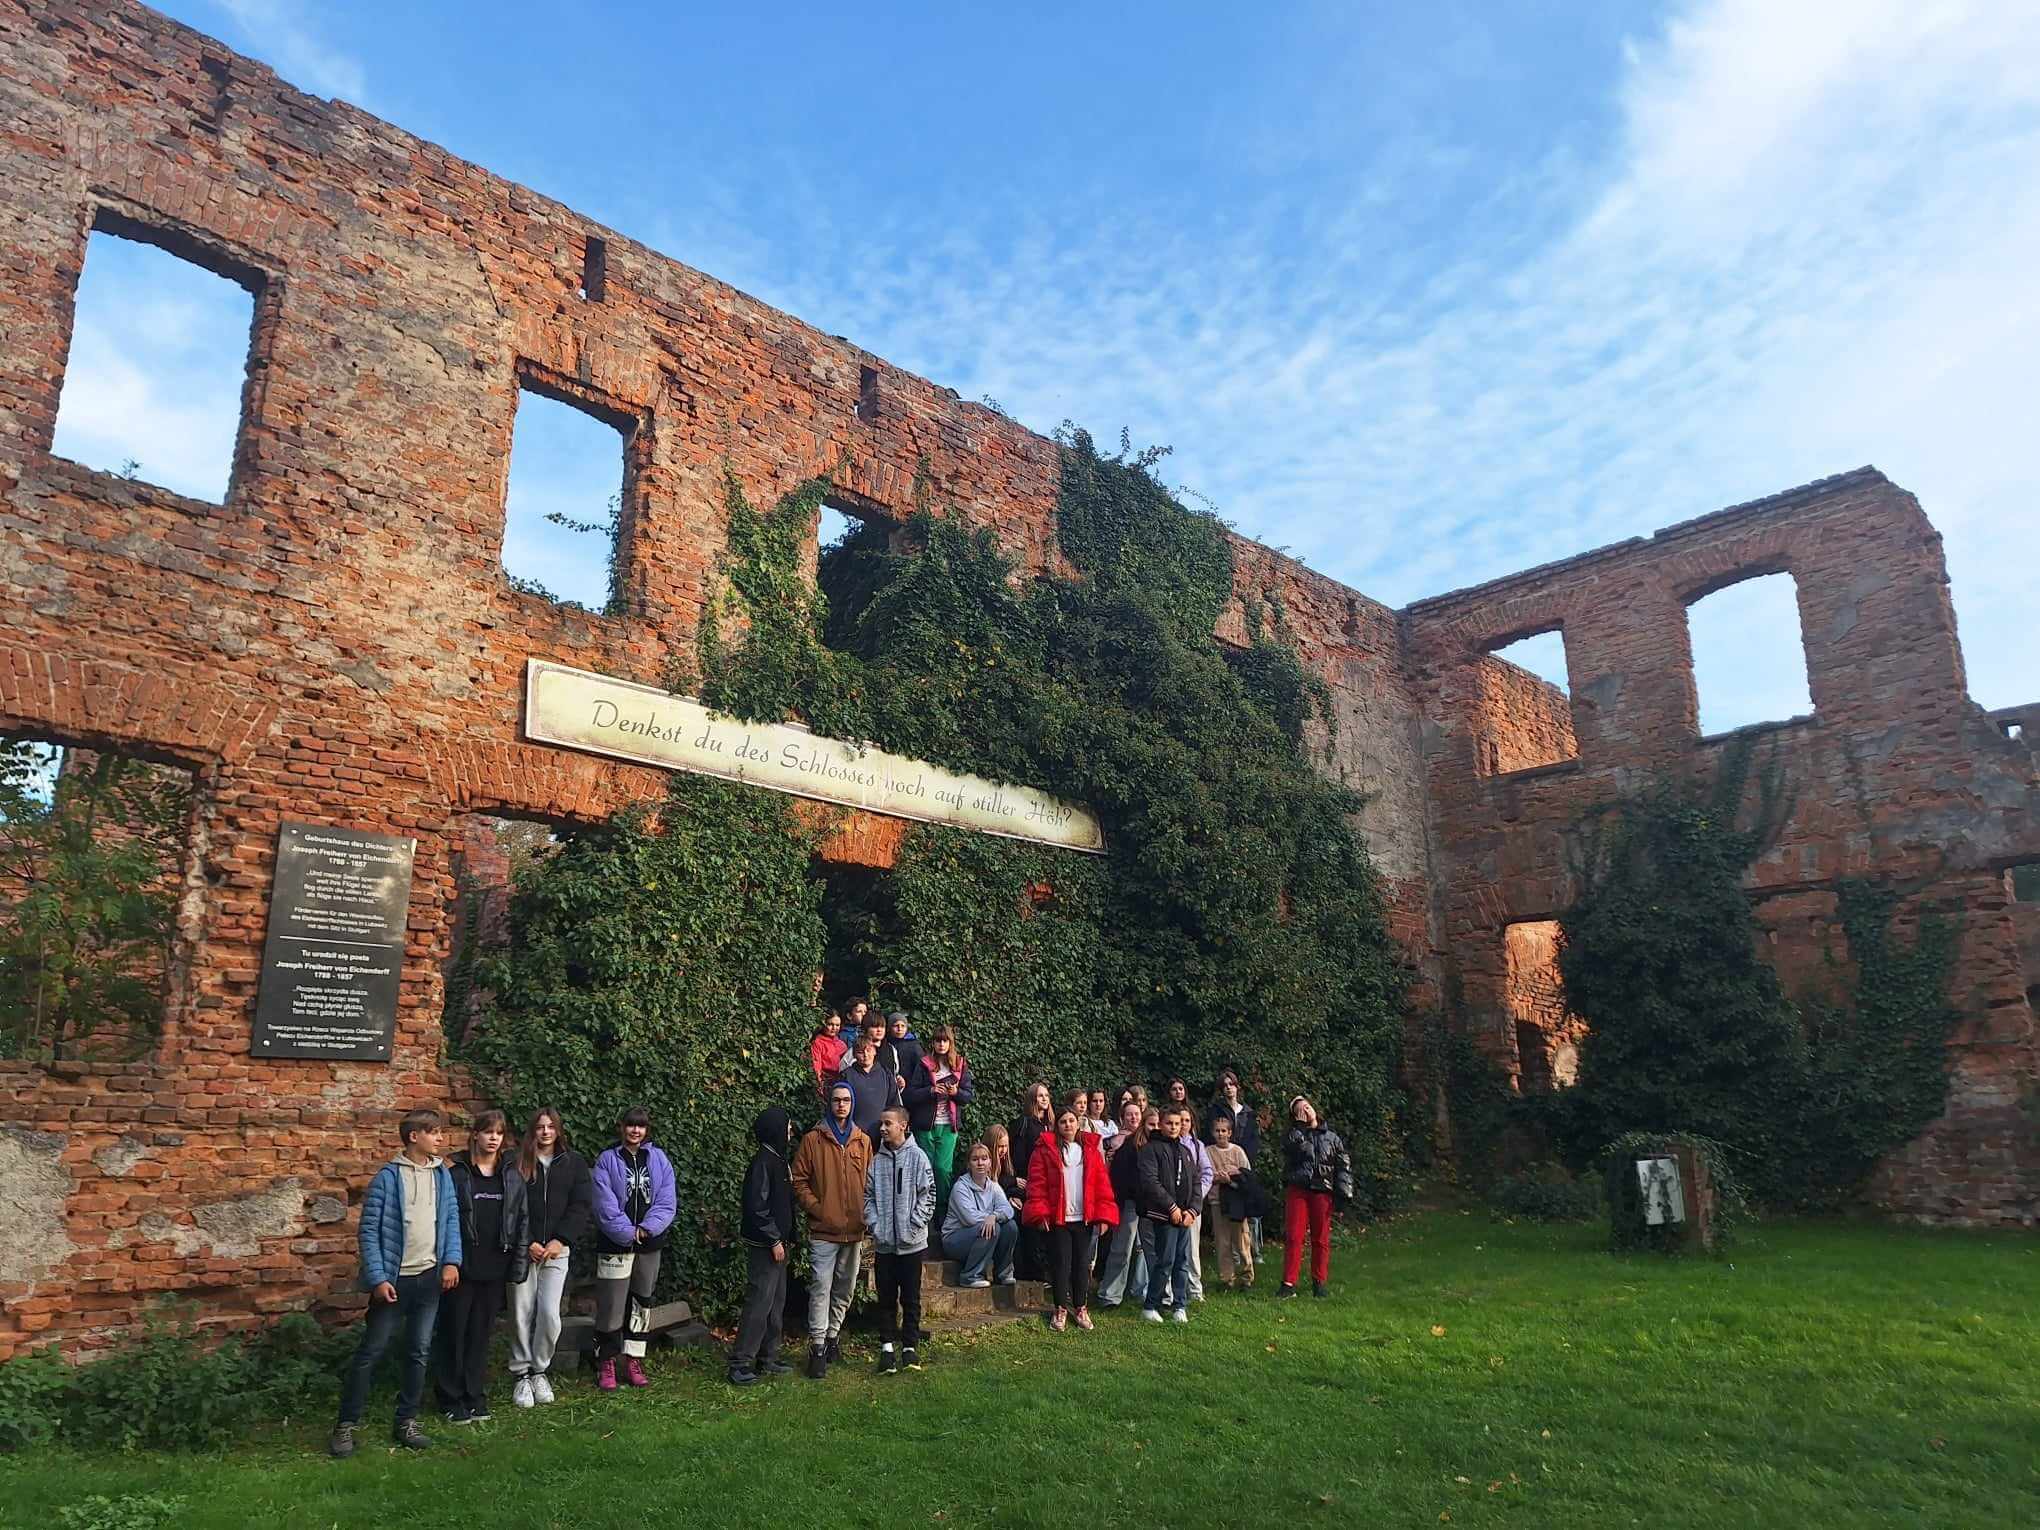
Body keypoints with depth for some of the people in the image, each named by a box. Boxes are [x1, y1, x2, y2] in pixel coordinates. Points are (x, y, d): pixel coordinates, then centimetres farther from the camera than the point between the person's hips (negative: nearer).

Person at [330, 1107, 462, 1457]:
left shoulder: (442, 1174, 5)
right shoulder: (388, 1177, -10)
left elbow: (452, 1219, 7)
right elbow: (368, 1231, -9)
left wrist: (451, 1261, -6)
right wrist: (378, 1278, -13)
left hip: (430, 1277, 5)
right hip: (394, 1279, -4)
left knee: (419, 1351, 9)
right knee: (371, 1350, 1)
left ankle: (406, 1422, 21)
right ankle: (346, 1425, 14)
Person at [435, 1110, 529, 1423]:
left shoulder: (512, 1175, 7)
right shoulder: (456, 1172, -5)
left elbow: (523, 1220, 8)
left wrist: (518, 1265, 4)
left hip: (495, 1268, 3)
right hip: (461, 1267, -3)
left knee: (482, 1334, 11)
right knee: (454, 1332, 6)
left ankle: (476, 1397, 23)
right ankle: (451, 1400, 19)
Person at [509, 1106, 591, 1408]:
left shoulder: (574, 1163, 7)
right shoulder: (517, 1163, 2)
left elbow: (582, 1206, 3)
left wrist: (560, 1240, -8)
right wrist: (528, 1243, -10)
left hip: (557, 1249, 1)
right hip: (523, 1248, -1)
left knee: (549, 1313, -5)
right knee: (522, 1314, 1)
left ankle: (540, 1370, 15)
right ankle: (521, 1374, 16)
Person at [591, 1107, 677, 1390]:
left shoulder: (659, 1159, 5)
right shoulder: (607, 1160, -3)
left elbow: (667, 1202, -2)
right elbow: (605, 1205, -11)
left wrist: (647, 1228, -15)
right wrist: (628, 1233, -17)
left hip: (649, 1243, 3)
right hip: (615, 1244, -3)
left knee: (641, 1303, 11)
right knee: (611, 1305, -3)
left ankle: (634, 1362, 21)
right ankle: (606, 1364, 11)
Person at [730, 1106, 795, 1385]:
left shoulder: (777, 1160, 13)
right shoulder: (762, 1162, -17)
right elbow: (757, 1207, -21)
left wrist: (781, 1238, 15)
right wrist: (774, 1240, -18)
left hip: (776, 1242, 10)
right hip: (764, 1246, -10)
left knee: (776, 1303, 14)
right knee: (759, 1303, -7)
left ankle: (767, 1359, 22)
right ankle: (740, 1364, -1)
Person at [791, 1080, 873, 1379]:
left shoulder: (863, 1141, 8)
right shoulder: (813, 1139, -2)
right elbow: (799, 1181, -3)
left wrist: (865, 1218, 3)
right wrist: (817, 1209, -12)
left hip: (854, 1231, 4)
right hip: (823, 1230, -4)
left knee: (845, 1289, 13)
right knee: (821, 1289, -7)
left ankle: (832, 1336, 29)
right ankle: (818, 1348, 0)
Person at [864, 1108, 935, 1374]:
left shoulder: (917, 1156, -5)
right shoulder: (876, 1160, 4)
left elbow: (928, 1194, -6)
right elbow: (868, 1196, 7)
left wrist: (914, 1225, -12)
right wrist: (874, 1225, -6)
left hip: (911, 1242, -3)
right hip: (884, 1242, 3)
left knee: (911, 1297, 6)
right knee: (886, 1298, 8)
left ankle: (910, 1346, 16)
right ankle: (886, 1347, 16)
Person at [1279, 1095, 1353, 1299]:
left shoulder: (1332, 1137, 13)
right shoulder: (1292, 1135, 10)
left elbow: (1344, 1165, 11)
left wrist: (1344, 1190, 0)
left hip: (1323, 1191, 1)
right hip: (1297, 1190, -1)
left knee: (1321, 1239, 5)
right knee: (1293, 1237, -7)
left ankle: (1320, 1282, 16)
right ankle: (1289, 1283, -6)